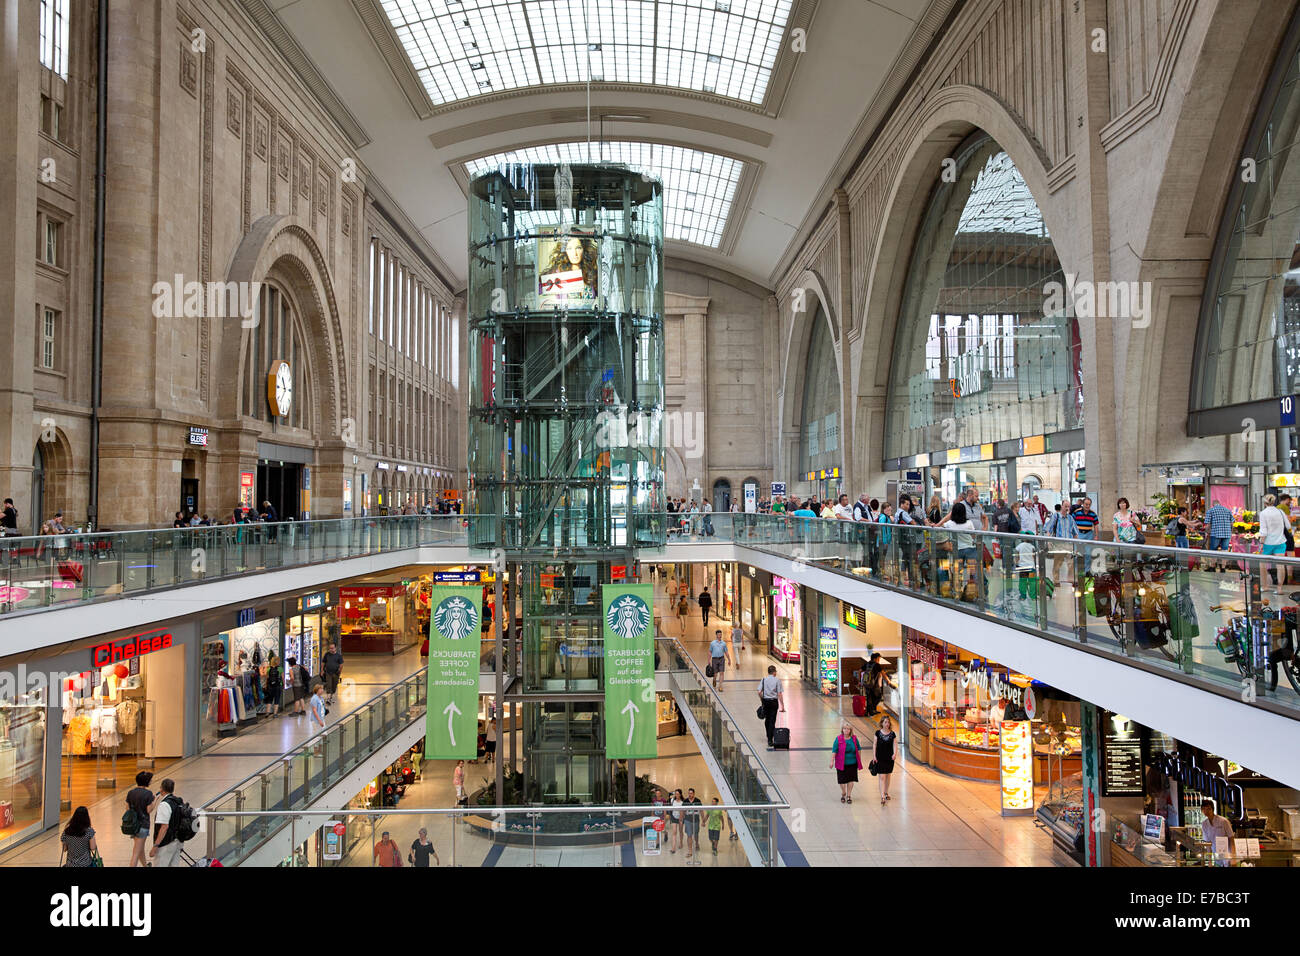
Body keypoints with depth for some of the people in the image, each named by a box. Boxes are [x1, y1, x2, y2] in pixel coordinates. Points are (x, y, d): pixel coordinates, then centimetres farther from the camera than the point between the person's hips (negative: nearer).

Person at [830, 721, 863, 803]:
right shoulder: (838, 739, -10)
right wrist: (832, 761, -13)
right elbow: (834, 751, -10)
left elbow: (858, 749, 10)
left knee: (851, 779, 4)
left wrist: (859, 760, 11)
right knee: (842, 780, 6)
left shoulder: (854, 738, -1)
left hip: (852, 763, 2)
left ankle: (849, 795, 20)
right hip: (841, 763, -2)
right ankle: (843, 794, 31)